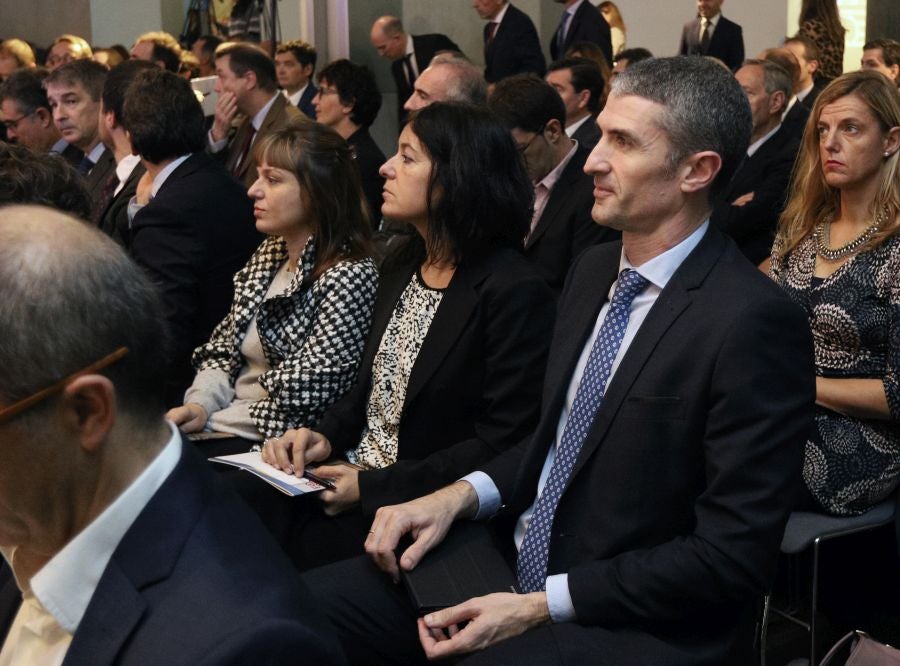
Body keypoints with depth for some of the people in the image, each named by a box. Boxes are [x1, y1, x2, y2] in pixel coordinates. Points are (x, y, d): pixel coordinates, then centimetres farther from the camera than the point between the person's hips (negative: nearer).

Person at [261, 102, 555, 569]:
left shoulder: (514, 293, -17)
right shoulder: (403, 266, 9)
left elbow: (502, 443, -18)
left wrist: (373, 487, -17)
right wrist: (325, 437, -2)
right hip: (352, 477, 7)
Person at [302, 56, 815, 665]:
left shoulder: (755, 324, -18)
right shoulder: (595, 270, 7)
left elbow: (731, 557, -19)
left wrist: (541, 608, -18)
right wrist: (460, 496, -1)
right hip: (521, 561, 7)